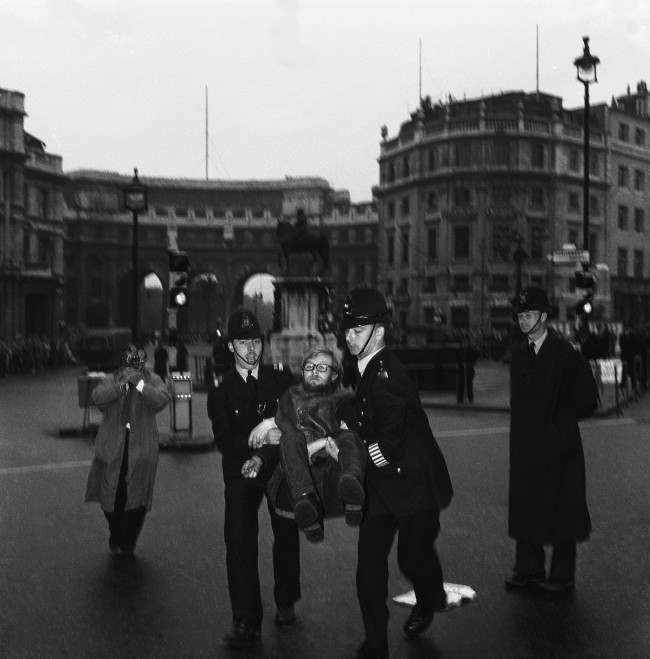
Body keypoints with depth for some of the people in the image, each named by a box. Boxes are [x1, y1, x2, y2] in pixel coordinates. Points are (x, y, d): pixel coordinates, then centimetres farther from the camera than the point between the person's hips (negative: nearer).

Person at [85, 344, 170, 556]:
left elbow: (162, 400, -13)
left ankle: (127, 544, 17)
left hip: (141, 450, -1)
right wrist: (122, 383, -21)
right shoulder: (111, 381, 8)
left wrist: (139, 384, -20)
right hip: (112, 449, 1)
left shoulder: (152, 381, 6)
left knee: (136, 502, 0)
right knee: (110, 497, 5)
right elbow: (98, 398, -12)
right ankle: (116, 537, 29)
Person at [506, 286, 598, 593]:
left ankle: (562, 574, 15)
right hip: (524, 444, 6)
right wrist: (525, 422, 10)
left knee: (559, 508, 4)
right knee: (524, 507, 11)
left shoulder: (564, 352, -10)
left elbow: (588, 400, -6)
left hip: (557, 444, -6)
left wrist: (561, 420, -2)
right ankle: (528, 569, 23)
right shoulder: (518, 352, 8)